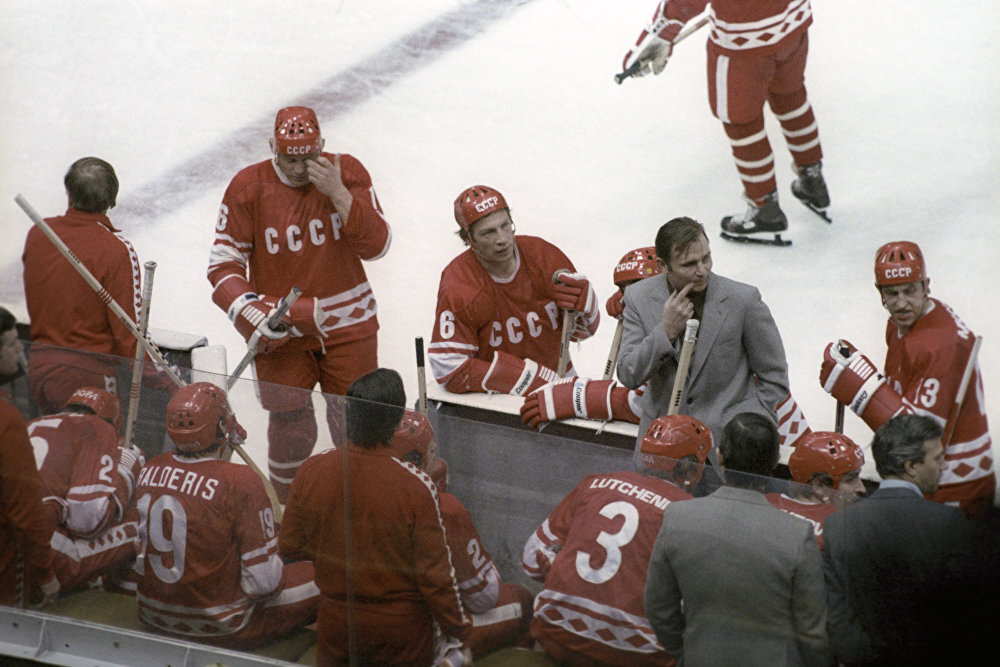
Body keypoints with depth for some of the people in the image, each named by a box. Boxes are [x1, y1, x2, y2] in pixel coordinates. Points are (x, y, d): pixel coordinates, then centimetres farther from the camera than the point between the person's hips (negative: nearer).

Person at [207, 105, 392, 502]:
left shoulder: (347, 172, -6)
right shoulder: (248, 187, -10)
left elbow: (376, 245, -12)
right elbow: (224, 263, -7)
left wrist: (338, 194, -23)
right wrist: (250, 313, -23)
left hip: (348, 323, 1)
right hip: (281, 330, -1)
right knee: (290, 427, 0)